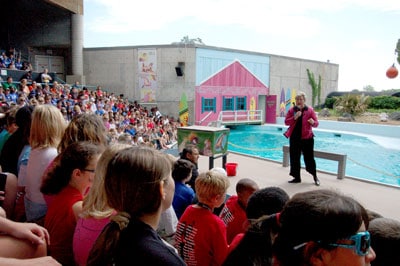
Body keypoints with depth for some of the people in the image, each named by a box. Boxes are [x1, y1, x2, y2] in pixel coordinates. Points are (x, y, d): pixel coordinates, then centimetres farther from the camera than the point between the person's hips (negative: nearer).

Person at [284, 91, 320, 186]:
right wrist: (294, 117, -16)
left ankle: (315, 176, 21)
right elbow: (286, 122, 0)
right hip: (294, 137, 3)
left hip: (306, 137, -3)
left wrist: (313, 122, -25)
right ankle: (297, 177, 19)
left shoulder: (310, 110, -1)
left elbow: (316, 123, -2)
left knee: (309, 157, 1)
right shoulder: (292, 110, 5)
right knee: (294, 158, 7)